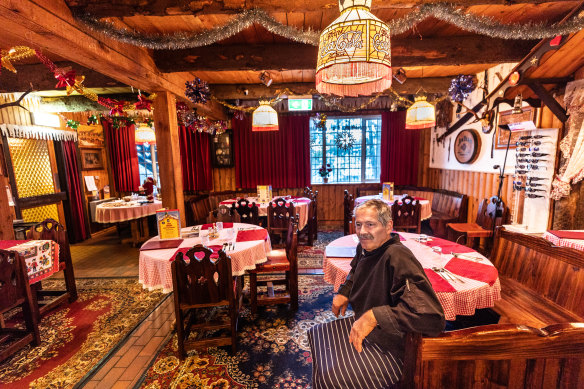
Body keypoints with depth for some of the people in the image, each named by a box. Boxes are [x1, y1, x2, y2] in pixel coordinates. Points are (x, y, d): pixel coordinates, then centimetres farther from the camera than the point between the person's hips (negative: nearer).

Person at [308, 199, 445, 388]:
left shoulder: (398, 257, -31)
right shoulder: (364, 247, -4)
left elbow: (433, 317, -39)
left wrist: (375, 316, -39)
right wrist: (344, 292, 6)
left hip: (389, 349, -8)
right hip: (361, 327, 9)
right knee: (316, 334, 20)